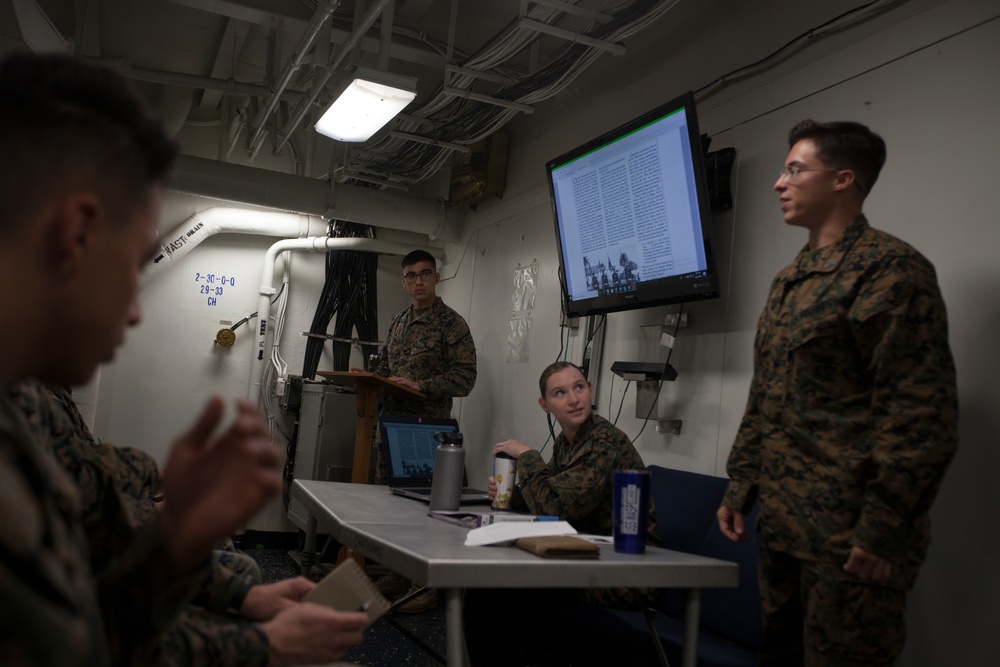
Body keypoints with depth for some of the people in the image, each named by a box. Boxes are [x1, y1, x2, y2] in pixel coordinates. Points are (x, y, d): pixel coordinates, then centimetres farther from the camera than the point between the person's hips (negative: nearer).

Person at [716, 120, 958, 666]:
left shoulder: (890, 268, -10)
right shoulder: (787, 281, 16)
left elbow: (922, 414, -17)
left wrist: (883, 530, -18)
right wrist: (740, 487, 15)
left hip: (846, 538, -8)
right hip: (783, 528, 8)